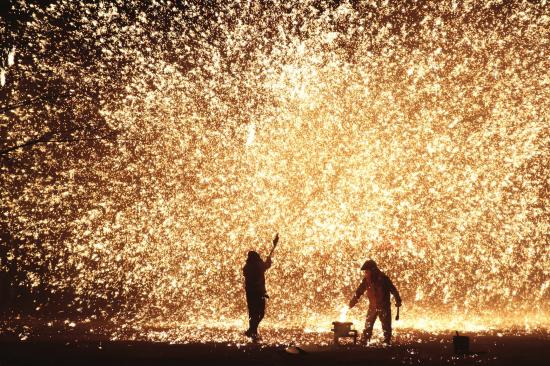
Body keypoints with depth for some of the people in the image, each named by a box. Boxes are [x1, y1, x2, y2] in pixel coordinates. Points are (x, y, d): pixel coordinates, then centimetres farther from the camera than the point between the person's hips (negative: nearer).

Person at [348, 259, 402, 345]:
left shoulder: (383, 278, -16)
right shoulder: (366, 280, -4)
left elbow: (393, 290, -10)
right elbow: (359, 291, 4)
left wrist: (398, 301, -13)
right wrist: (353, 301, 1)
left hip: (384, 307, -3)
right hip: (372, 307, 3)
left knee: (386, 327, 1)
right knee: (368, 326, 0)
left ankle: (387, 343, 11)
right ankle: (364, 343, 5)